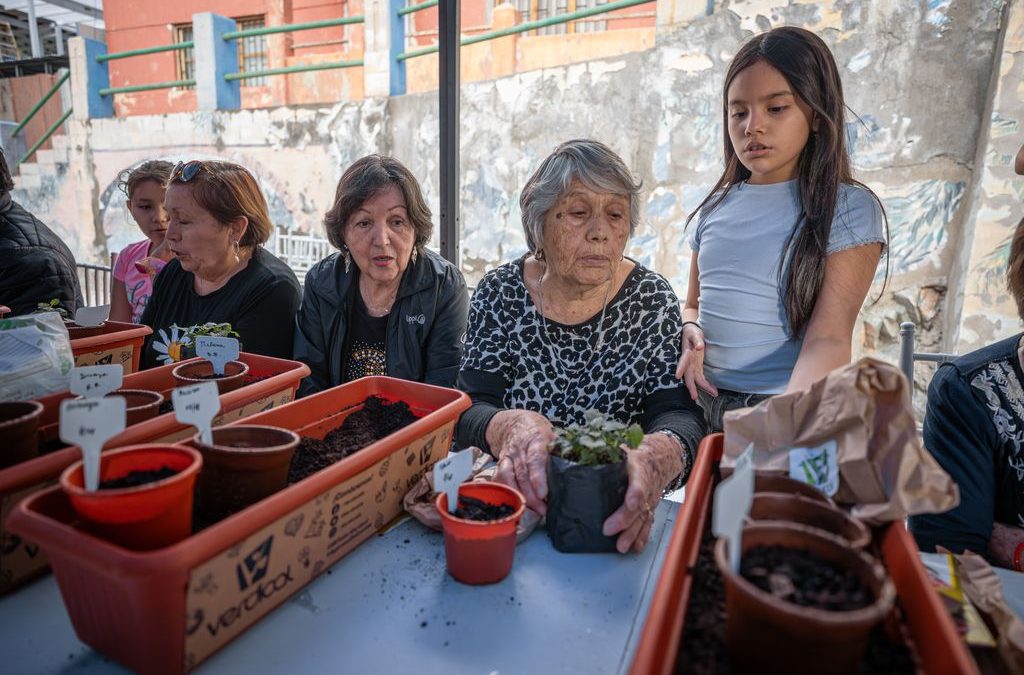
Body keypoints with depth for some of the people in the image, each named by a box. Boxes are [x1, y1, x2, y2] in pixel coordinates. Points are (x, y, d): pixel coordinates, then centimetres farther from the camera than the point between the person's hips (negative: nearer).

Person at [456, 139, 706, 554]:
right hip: (509, 505, -1)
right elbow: (470, 411, -8)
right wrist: (509, 427, -32)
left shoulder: (652, 300, -3)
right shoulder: (500, 293, -2)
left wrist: (659, 456, -35)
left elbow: (678, 414, -10)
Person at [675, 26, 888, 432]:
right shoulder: (716, 207, 9)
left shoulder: (849, 209, -4)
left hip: (788, 410, -3)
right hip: (704, 404, 4)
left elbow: (828, 339, -13)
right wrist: (690, 331, -4)